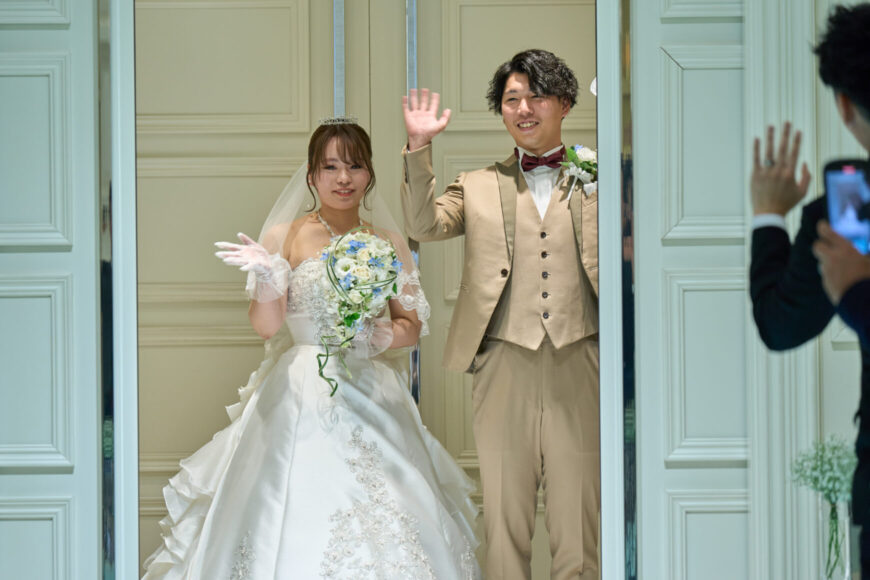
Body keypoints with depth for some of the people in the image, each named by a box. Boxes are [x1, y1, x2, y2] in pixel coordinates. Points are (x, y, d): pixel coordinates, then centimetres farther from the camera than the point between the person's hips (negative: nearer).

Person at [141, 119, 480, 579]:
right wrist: (267, 276, -21)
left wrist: (378, 338, -8)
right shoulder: (284, 237, 2)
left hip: (371, 401, 3)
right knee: (296, 525, -9)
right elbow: (266, 326, -3)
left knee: (385, 532, -5)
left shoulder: (388, 244, 10)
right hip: (301, 399, -2)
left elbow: (412, 325, 13)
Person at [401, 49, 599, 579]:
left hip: (578, 365, -1)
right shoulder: (479, 187, 15)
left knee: (578, 528, 1)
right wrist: (420, 148, -6)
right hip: (504, 369, 1)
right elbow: (424, 225, 2)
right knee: (505, 523, 6)